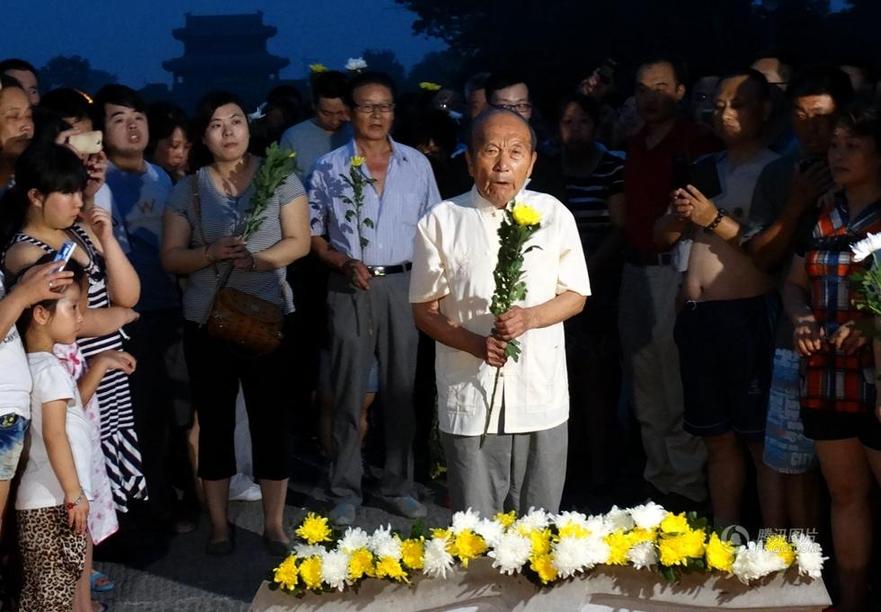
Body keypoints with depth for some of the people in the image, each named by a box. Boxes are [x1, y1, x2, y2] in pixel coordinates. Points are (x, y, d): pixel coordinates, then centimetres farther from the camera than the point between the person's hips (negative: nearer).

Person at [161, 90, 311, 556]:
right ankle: (218, 524, 17)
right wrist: (211, 255, -17)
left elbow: (299, 241, -4)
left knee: (271, 418, 2)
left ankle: (274, 524, 13)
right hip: (205, 321, 1)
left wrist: (256, 260, -21)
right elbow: (170, 257, 2)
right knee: (214, 420, 6)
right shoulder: (187, 190, 5)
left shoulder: (280, 179, 1)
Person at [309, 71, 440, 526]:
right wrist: (344, 263, -12)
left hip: (403, 286, 2)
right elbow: (313, 235, 5)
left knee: (401, 390, 7)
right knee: (348, 393, 2)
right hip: (350, 288, -2)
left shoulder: (416, 164, 7)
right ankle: (345, 492, 11)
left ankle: (397, 486, 18)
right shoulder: (329, 168, 2)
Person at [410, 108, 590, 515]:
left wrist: (529, 317, -13)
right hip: (469, 397, -1)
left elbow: (575, 295, 7)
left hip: (541, 396, 1)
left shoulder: (554, 215, 2)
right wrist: (475, 343, -16)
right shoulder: (441, 222, -2)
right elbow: (425, 310, 2)